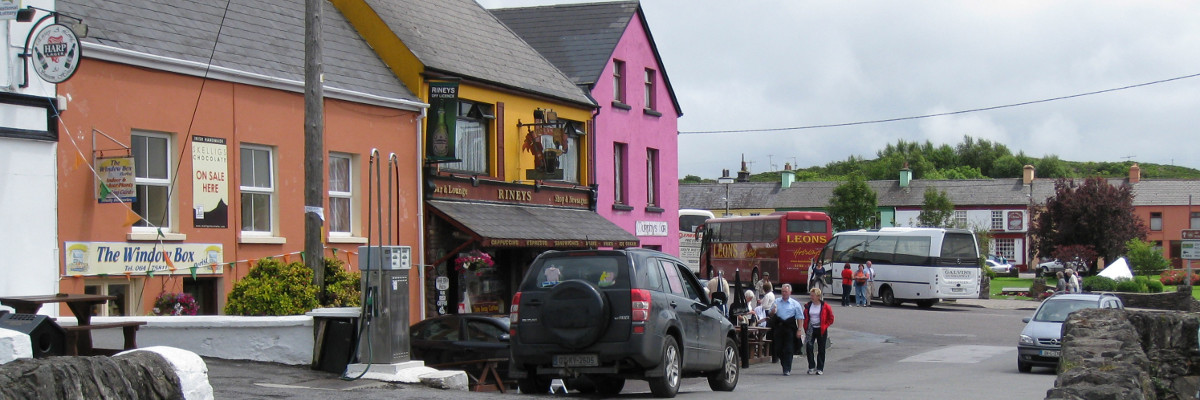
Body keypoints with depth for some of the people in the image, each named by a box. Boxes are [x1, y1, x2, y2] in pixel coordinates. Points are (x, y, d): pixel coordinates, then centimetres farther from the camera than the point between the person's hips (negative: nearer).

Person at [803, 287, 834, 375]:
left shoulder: (825, 306, -6)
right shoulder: (808, 306, 4)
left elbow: (830, 318, 2)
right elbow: (805, 318, 14)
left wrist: (825, 326, -5)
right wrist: (806, 328, 5)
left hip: (821, 331, -2)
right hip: (811, 330, 2)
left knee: (821, 349, 4)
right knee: (808, 347, -10)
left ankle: (820, 368, 13)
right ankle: (811, 367, 0)